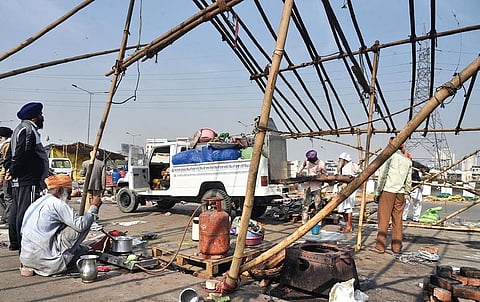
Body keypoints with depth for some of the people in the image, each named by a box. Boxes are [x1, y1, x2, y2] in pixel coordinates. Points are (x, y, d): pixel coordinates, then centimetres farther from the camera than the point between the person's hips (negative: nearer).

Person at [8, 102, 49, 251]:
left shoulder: (21, 128, 23)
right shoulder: (28, 129, -12)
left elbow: (16, 153, 22)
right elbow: (21, 154, -21)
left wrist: (12, 170, 14)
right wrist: (13, 171, -10)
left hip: (18, 181, 11)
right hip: (28, 180, -11)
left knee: (16, 211, 16)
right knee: (26, 213, -8)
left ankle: (14, 243, 26)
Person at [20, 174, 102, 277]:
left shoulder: (36, 203, 15)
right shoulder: (57, 203, -12)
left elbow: (23, 231, 22)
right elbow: (81, 224, -17)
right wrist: (93, 208, -3)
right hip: (44, 259, -9)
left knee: (83, 249, 22)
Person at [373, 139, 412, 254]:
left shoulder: (389, 156, -2)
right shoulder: (408, 161, 12)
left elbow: (382, 176, -6)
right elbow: (408, 181, 13)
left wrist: (377, 193, -2)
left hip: (388, 190, -4)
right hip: (400, 193, 4)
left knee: (383, 219, -3)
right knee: (397, 220, 9)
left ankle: (380, 246, -3)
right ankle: (396, 246, 15)